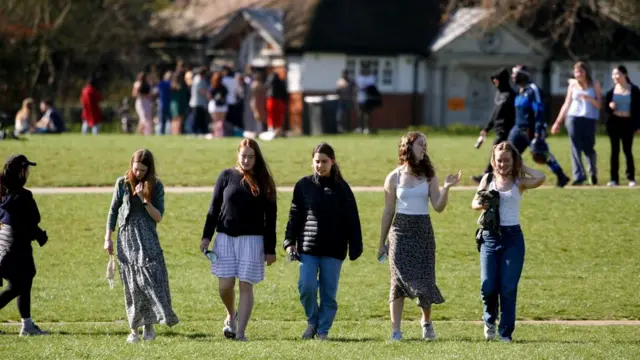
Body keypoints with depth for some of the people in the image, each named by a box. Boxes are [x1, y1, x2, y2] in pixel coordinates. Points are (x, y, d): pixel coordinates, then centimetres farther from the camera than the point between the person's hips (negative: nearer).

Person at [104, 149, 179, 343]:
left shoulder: (156, 186, 1)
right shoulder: (122, 183, 2)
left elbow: (159, 217, -2)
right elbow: (113, 211, 7)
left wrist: (145, 199, -16)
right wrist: (108, 238, 4)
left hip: (148, 240, 0)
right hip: (127, 239, 0)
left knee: (151, 280, -11)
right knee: (132, 285, 1)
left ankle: (149, 325, -2)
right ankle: (134, 329, 5)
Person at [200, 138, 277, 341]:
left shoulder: (264, 183, 2)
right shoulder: (226, 176, 5)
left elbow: (270, 218, 3)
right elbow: (214, 208, 8)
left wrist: (270, 249, 0)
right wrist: (206, 236, 0)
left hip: (252, 239, -1)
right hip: (225, 237, 1)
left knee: (246, 285, -4)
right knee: (225, 285, -1)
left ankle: (240, 332, -1)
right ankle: (231, 315, 30)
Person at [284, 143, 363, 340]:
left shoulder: (341, 188, 1)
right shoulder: (304, 185, 4)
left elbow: (352, 220, 2)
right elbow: (294, 215, 8)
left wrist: (355, 248, -2)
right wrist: (290, 242, 0)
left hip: (333, 249, -1)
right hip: (308, 248, 1)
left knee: (329, 292, 2)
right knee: (307, 286, -11)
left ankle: (323, 330, 13)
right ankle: (312, 322, 12)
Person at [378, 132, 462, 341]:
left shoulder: (428, 176, 5)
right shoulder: (394, 178, 3)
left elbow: (438, 207, -2)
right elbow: (388, 212, 7)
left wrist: (446, 188, -20)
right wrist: (382, 243, 9)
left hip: (423, 231, 1)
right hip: (400, 230, -1)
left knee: (424, 279, 1)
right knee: (399, 280, -6)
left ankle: (426, 322, 27)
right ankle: (395, 331, -3)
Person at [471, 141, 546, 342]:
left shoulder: (519, 182, 2)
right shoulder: (488, 179, 8)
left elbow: (540, 178, -17)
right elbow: (474, 202, 6)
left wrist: (521, 167, -3)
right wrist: (482, 204, -17)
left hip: (512, 237, -1)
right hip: (490, 236, 1)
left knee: (508, 288, -3)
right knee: (488, 286, -6)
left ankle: (506, 332, 6)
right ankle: (489, 320, 23)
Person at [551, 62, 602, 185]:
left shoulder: (594, 84, 4)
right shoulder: (573, 84, 10)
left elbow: (599, 104, 0)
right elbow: (567, 104, 15)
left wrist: (589, 98, -19)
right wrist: (558, 122, 13)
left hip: (590, 119, -2)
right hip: (574, 117, 2)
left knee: (588, 149, -1)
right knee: (576, 148, -7)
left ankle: (593, 173, 25)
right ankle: (579, 177, -9)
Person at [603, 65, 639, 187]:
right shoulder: (611, 91, 5)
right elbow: (606, 107, 11)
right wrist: (610, 107, -13)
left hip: (627, 123, -2)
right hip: (614, 122, 2)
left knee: (627, 150, -2)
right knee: (615, 150, 3)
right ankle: (614, 179, 6)